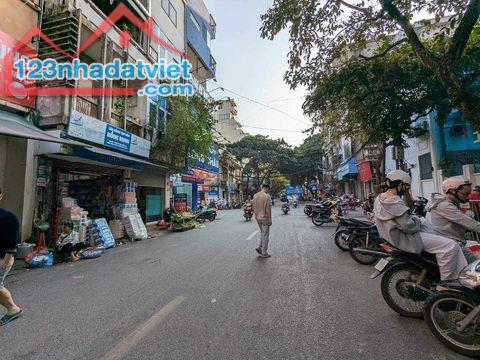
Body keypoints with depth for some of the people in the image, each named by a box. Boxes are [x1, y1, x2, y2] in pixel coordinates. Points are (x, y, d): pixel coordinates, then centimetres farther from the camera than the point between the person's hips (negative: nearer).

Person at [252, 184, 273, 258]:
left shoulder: (255, 196, 5)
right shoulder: (267, 196, -15)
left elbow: (254, 207, 10)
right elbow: (268, 208, -17)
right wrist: (270, 219, -13)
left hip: (257, 217, 7)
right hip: (265, 217, -6)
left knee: (262, 233, 24)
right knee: (265, 235, 4)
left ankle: (260, 247, 18)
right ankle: (264, 253, 12)